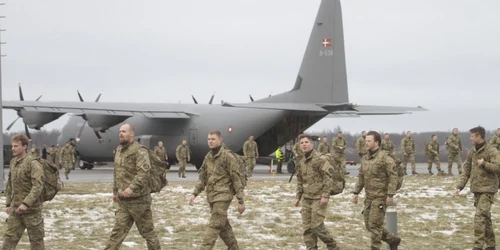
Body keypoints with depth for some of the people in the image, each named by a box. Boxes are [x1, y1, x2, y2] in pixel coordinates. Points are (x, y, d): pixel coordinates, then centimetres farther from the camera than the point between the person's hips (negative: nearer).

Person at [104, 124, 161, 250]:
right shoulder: (118, 150, 13)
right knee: (118, 231, 5)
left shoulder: (139, 151, -14)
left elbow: (144, 172, -26)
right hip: (123, 200, 7)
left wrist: (132, 187, -34)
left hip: (138, 199, -7)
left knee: (147, 231, 4)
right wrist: (115, 191, 21)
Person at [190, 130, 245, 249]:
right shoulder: (208, 157, 11)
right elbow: (202, 178, 17)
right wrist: (195, 193, 5)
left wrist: (240, 201, -12)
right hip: (211, 196, 7)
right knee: (222, 225, 14)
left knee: (214, 225, -11)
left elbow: (236, 179, -10)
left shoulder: (228, 156, -10)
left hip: (223, 195, -7)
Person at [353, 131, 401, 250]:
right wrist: (356, 192, 13)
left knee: (374, 225, -8)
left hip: (381, 197, -8)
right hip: (369, 197, 8)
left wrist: (390, 195, -20)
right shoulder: (365, 158, 10)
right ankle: (393, 240, 26)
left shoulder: (385, 157, -14)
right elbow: (361, 176, 18)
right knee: (369, 225, 10)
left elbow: (393, 176, -16)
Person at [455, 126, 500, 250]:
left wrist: (484, 164, -18)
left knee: (480, 216, -15)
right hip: (476, 189, 7)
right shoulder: (472, 152, 10)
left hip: (488, 189, -7)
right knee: (485, 217, 13)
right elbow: (466, 171, 11)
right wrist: (459, 186, 2)